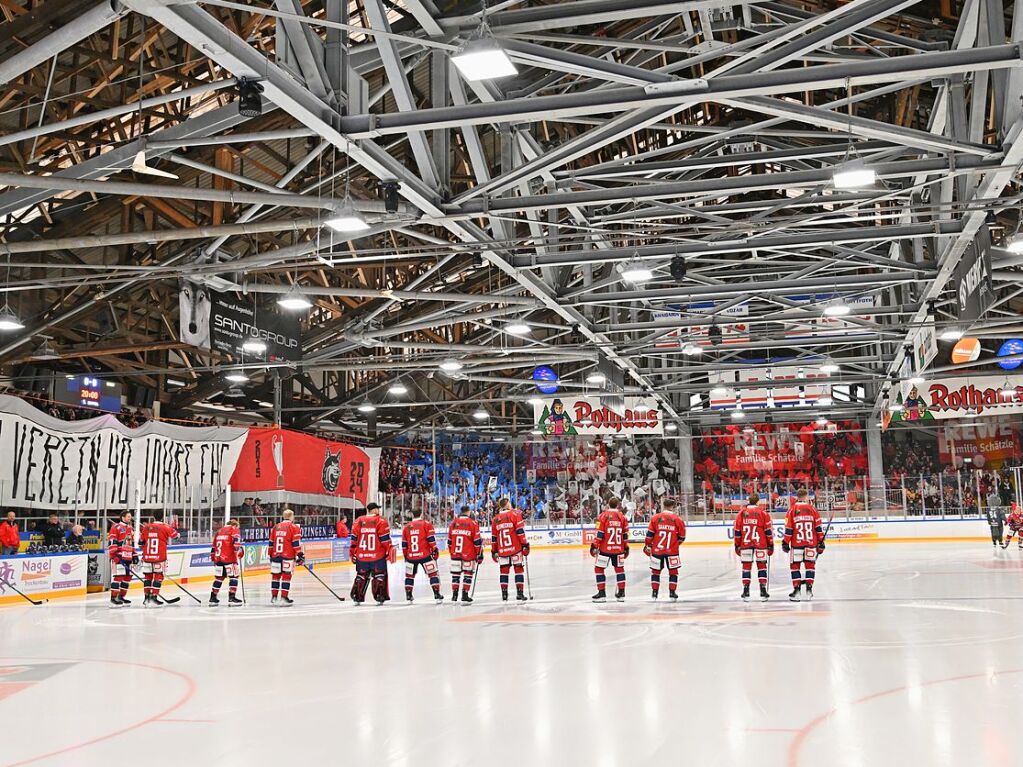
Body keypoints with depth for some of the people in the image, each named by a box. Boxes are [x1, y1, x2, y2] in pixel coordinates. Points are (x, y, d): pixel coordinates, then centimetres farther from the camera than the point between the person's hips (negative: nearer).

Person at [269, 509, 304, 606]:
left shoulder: (276, 527, 14)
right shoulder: (294, 527, -3)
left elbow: (271, 543, 16)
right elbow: (296, 543, -9)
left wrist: (271, 555, 25)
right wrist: (300, 555, -6)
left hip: (276, 555, 5)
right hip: (288, 556, -5)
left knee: (276, 575, 14)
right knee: (286, 576, -3)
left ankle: (274, 596, 20)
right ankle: (283, 597, -8)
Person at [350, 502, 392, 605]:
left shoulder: (358, 521, 5)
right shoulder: (381, 521, -5)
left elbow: (354, 539, 6)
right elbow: (385, 539, -8)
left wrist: (353, 554, 13)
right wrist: (389, 550, 1)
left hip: (361, 556, 3)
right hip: (378, 555, -3)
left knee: (361, 576, 15)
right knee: (379, 576, 8)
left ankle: (357, 598, 15)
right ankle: (379, 597, 4)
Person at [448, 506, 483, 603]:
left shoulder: (453, 523, 5)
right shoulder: (473, 523, -7)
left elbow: (449, 540, 11)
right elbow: (477, 541, -7)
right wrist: (480, 554, 1)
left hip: (455, 554, 3)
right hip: (469, 555, -3)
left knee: (455, 573, 11)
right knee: (468, 573, 7)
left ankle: (454, 595, 13)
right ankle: (465, 595, 5)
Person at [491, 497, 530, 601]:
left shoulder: (495, 519, 10)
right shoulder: (515, 514, -3)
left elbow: (493, 537, 11)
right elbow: (520, 531, -10)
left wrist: (494, 551, 18)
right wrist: (525, 545, -7)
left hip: (502, 551, 3)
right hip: (516, 549, -3)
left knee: (504, 571, 9)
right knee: (518, 569, 2)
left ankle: (504, 594, 7)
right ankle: (520, 593, -2)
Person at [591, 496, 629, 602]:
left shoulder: (603, 516, -7)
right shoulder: (622, 516, 4)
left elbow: (599, 533, -10)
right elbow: (625, 534, 7)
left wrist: (595, 545, -3)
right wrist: (626, 547, 16)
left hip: (605, 548, -4)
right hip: (619, 549, 4)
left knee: (599, 568, 6)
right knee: (619, 568, 16)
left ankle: (602, 593, 2)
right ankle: (621, 593, 17)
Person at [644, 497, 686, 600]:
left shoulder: (655, 518, -1)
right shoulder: (678, 519, -3)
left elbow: (649, 534, -1)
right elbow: (682, 537, 4)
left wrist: (648, 546, 12)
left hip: (656, 549, 1)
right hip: (672, 551, -1)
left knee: (655, 571, 14)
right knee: (673, 571, 12)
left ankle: (654, 592, 14)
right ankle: (672, 592, 10)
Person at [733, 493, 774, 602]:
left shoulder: (741, 514, 3)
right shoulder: (763, 513, -2)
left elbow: (737, 531, 5)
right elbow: (768, 531, -2)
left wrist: (737, 545, 13)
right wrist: (771, 545, 6)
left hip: (745, 544, 2)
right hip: (760, 544, -1)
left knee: (746, 566, 7)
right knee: (762, 566, 6)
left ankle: (746, 592, 5)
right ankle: (763, 592, 4)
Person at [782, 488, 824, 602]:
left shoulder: (792, 510, -2)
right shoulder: (812, 509, 3)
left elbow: (788, 529, -4)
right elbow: (818, 527, 3)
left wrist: (785, 543, 3)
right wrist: (821, 542, 10)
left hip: (796, 544, -1)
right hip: (811, 543, 2)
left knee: (795, 566, 7)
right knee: (810, 565, 10)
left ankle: (796, 589, 2)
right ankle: (809, 589, 6)